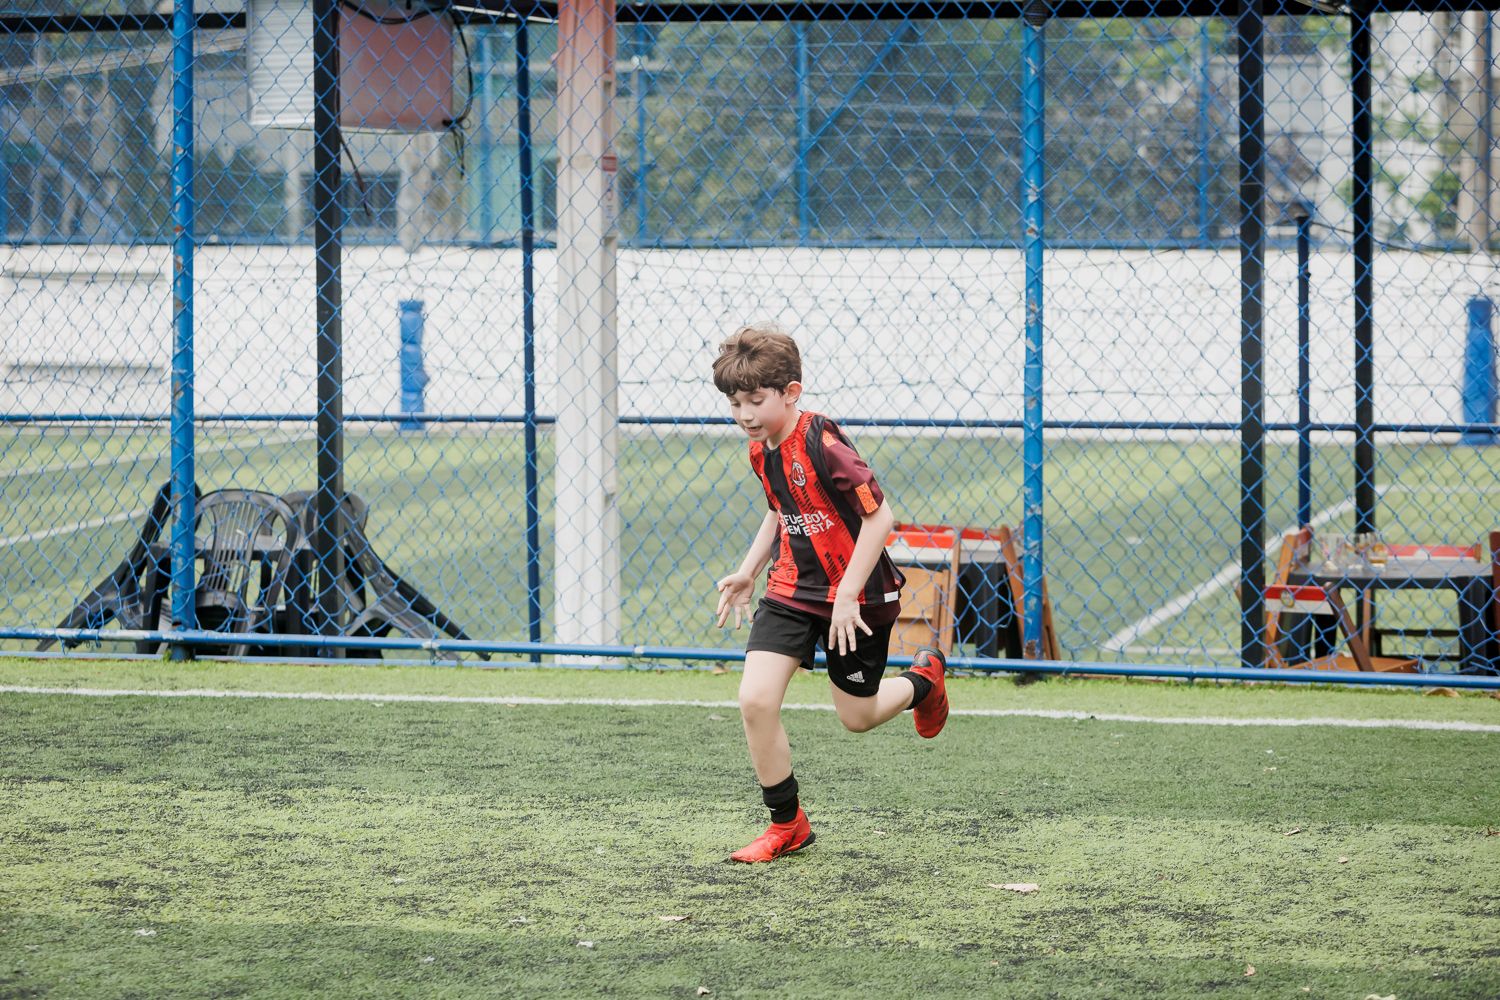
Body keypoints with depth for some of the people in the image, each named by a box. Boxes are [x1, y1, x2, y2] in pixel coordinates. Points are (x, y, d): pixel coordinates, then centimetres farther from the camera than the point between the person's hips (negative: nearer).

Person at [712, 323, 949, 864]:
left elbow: (879, 516, -24)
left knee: (857, 717, 8)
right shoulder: (761, 449, 0)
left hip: (857, 597, -6)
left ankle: (924, 678, 41)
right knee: (756, 700, -11)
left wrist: (848, 595, -23)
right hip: (792, 589, 6)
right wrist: (748, 572, 13)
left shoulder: (822, 444, -25)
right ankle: (787, 824, 5)